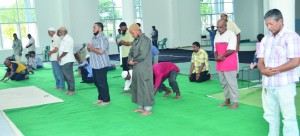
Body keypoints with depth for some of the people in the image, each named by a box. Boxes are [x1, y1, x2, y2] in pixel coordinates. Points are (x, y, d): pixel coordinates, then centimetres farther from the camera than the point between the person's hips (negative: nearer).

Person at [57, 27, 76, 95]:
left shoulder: (68, 39, -14)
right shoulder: (63, 39, 17)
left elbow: (66, 51, -20)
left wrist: (60, 57, -9)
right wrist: (59, 56, 4)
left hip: (67, 61, -10)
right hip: (63, 61, 10)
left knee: (69, 76, -3)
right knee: (65, 76, 15)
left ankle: (72, 90, 5)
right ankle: (69, 89, 24)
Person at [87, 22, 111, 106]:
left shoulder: (103, 38, -15)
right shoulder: (94, 38, 15)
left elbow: (101, 51, -26)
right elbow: (90, 49, 21)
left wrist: (91, 48, -12)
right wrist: (89, 48, -3)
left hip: (101, 64, -9)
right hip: (95, 64, 9)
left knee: (102, 83, -3)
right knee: (96, 82, 15)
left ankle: (106, 100, 8)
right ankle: (100, 98, 28)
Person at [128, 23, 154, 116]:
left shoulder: (145, 40, -14)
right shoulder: (136, 41, 14)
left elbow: (143, 55, -22)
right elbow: (131, 53, 14)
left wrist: (133, 60, -8)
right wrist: (130, 60, -6)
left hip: (144, 69, -9)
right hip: (136, 69, 9)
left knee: (145, 87, -2)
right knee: (137, 87, 14)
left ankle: (148, 109, 8)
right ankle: (141, 107, 26)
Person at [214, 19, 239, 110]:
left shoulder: (231, 35, -8)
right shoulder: (217, 36, 14)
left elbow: (231, 50, -16)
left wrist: (222, 56, -12)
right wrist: (216, 57, -5)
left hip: (229, 64, -7)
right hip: (220, 64, 7)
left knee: (231, 83, -5)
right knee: (223, 83, 13)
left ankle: (235, 102, 1)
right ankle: (227, 100, 25)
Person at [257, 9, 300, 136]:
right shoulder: (266, 39, 13)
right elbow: (260, 60, 10)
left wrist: (274, 70, -17)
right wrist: (263, 69, -12)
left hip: (284, 84, -6)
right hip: (267, 84, 6)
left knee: (288, 116, -1)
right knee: (271, 115, 14)